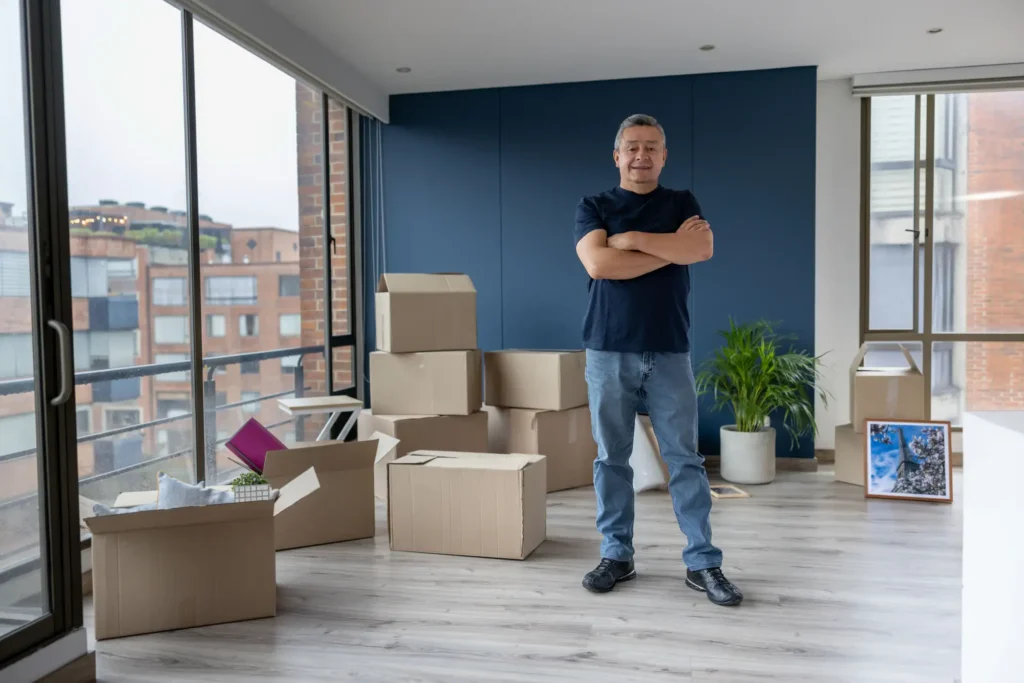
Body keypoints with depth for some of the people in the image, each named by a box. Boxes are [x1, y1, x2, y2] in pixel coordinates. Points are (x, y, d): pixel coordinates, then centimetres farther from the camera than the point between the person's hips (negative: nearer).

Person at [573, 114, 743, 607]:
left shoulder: (683, 203, 10)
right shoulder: (593, 207, 6)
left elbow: (702, 248, -11)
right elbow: (597, 263, -13)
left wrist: (631, 239, -10)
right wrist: (671, 247, -9)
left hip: (669, 352, 0)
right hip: (608, 351, 0)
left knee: (684, 458, 3)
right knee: (611, 458, 6)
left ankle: (702, 563, 11)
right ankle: (617, 555, 19)